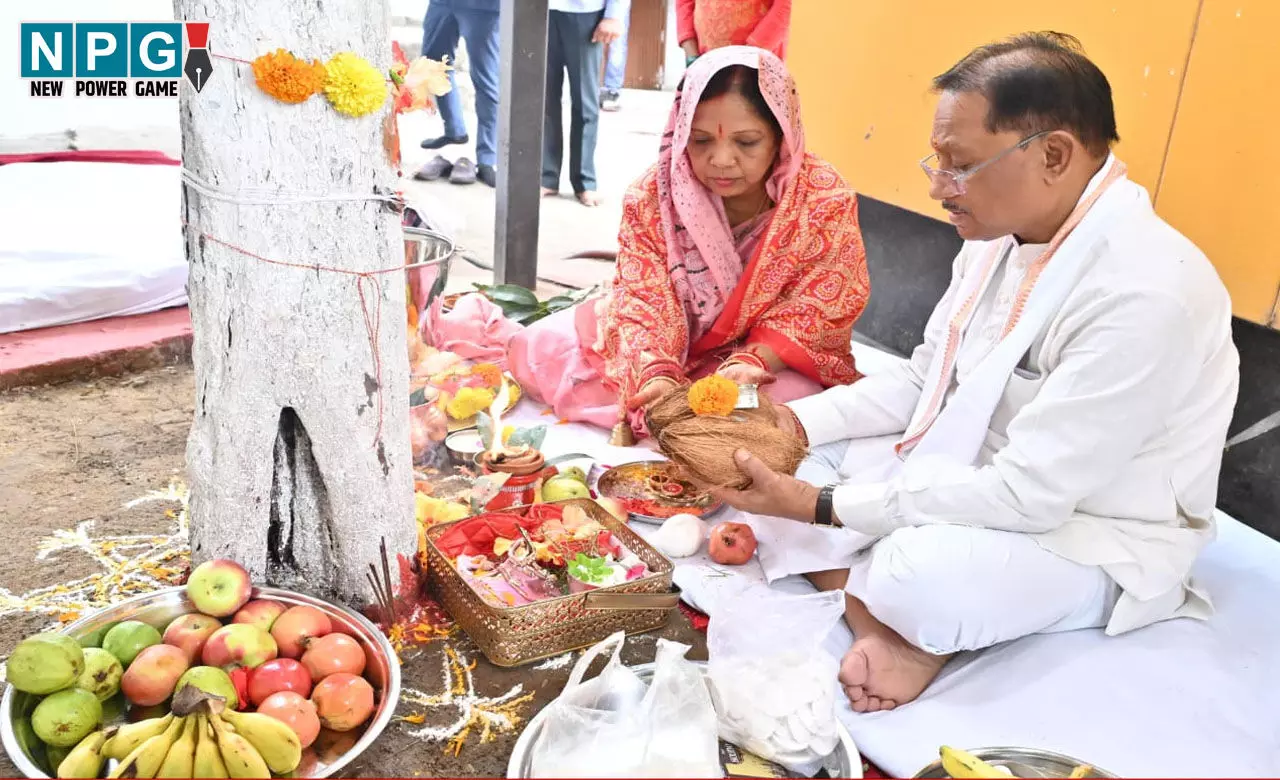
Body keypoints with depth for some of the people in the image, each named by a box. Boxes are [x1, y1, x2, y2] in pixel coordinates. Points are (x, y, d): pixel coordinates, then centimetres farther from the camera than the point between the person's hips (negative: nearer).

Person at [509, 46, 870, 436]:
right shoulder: (651, 196, -16)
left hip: (772, 357, 0)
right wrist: (657, 373, -39)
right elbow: (644, 301, -19)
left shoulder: (826, 201, -20)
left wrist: (749, 363, -36)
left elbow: (812, 313, -18)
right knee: (536, 347, -10)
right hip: (672, 348, 1)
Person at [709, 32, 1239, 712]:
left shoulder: (1145, 294, -29)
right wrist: (794, 423, -8)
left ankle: (895, 608, -5)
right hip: (981, 473, 8)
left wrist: (823, 505, -26)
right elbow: (922, 381, 7)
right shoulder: (997, 237, -2)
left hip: (1094, 535, -8)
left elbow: (1027, 495, -29)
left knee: (924, 571, -37)